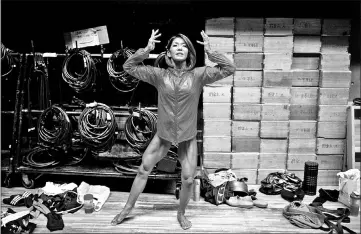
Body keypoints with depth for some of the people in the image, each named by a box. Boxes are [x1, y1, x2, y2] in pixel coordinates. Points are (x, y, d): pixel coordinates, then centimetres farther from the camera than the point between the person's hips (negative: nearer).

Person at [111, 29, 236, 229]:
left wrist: (209, 52, -20)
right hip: (163, 134, 1)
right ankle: (127, 208, 31)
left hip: (188, 137, -1)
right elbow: (128, 67, -6)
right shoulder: (159, 74, -6)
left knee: (188, 179, 2)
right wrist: (147, 49, -16)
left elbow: (229, 69, -12)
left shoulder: (198, 75, -8)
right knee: (143, 170, 10)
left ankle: (181, 213, 31)